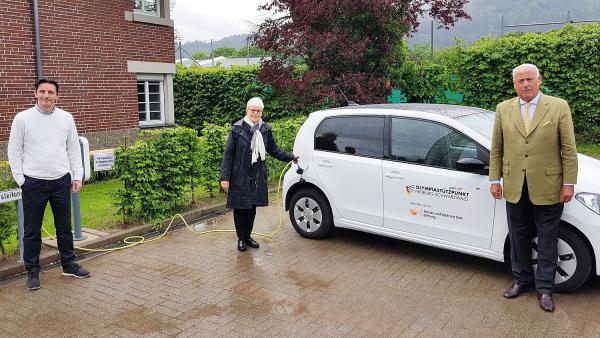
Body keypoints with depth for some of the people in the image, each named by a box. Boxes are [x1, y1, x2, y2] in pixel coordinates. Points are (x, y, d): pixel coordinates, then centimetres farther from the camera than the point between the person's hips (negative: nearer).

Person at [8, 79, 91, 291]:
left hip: (61, 181, 2)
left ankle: (69, 265, 26)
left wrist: (77, 176, 4)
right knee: (32, 231, 6)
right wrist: (20, 179, -4)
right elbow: (14, 151, 1)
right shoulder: (22, 118, -3)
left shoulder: (66, 118, 4)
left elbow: (74, 149, 9)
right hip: (33, 183, -2)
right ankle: (32, 271, 19)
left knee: (64, 227, 13)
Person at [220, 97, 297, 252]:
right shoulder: (237, 129, -7)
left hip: (258, 176, 4)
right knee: (240, 208, 5)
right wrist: (225, 177, -11)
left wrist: (291, 157, 7)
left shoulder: (265, 129, 5)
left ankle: (247, 236, 29)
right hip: (240, 176, -4)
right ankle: (241, 239, 21)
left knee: (252, 207, 12)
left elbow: (274, 150, 16)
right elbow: (228, 154, -7)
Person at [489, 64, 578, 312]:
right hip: (515, 188, 2)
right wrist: (495, 179, 3)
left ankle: (544, 288, 23)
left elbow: (569, 149, -3)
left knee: (547, 241, 9)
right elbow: (496, 149, 7)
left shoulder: (559, 107, -3)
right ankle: (521, 279, 32)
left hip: (547, 188, -2)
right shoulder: (504, 110, 5)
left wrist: (569, 183, -6)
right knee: (519, 238, 15)